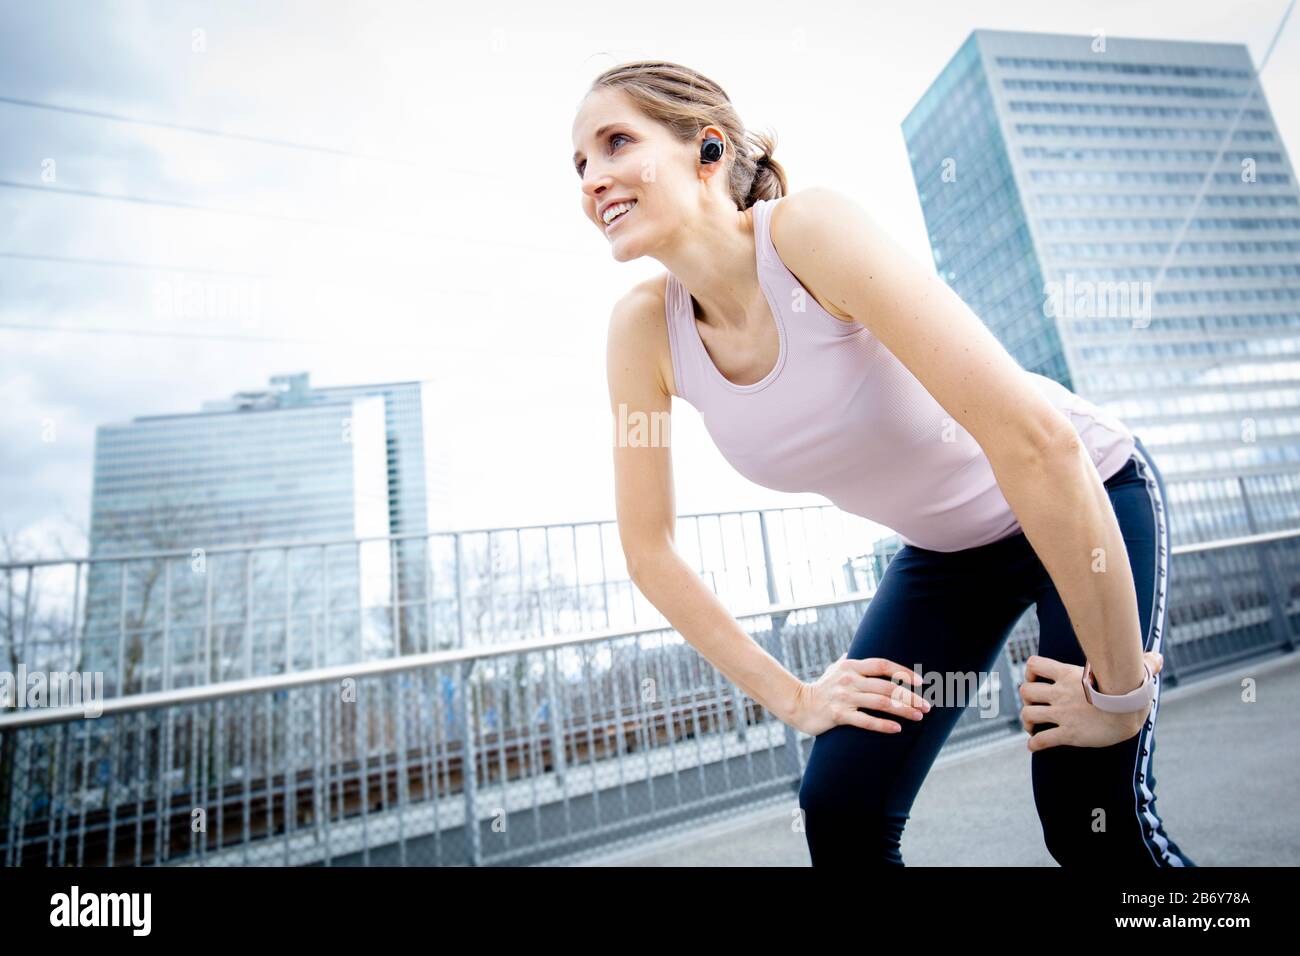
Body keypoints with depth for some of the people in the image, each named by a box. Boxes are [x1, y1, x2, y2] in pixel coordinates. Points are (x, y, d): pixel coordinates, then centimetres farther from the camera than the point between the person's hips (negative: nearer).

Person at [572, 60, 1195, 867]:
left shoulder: (808, 227, -29)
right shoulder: (644, 329, -13)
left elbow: (1037, 437, -33)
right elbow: (648, 549, -7)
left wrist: (1121, 689, -24)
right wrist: (789, 695, -5)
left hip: (1091, 500, -3)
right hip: (943, 550, 4)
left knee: (1091, 826, -8)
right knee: (840, 814, -3)